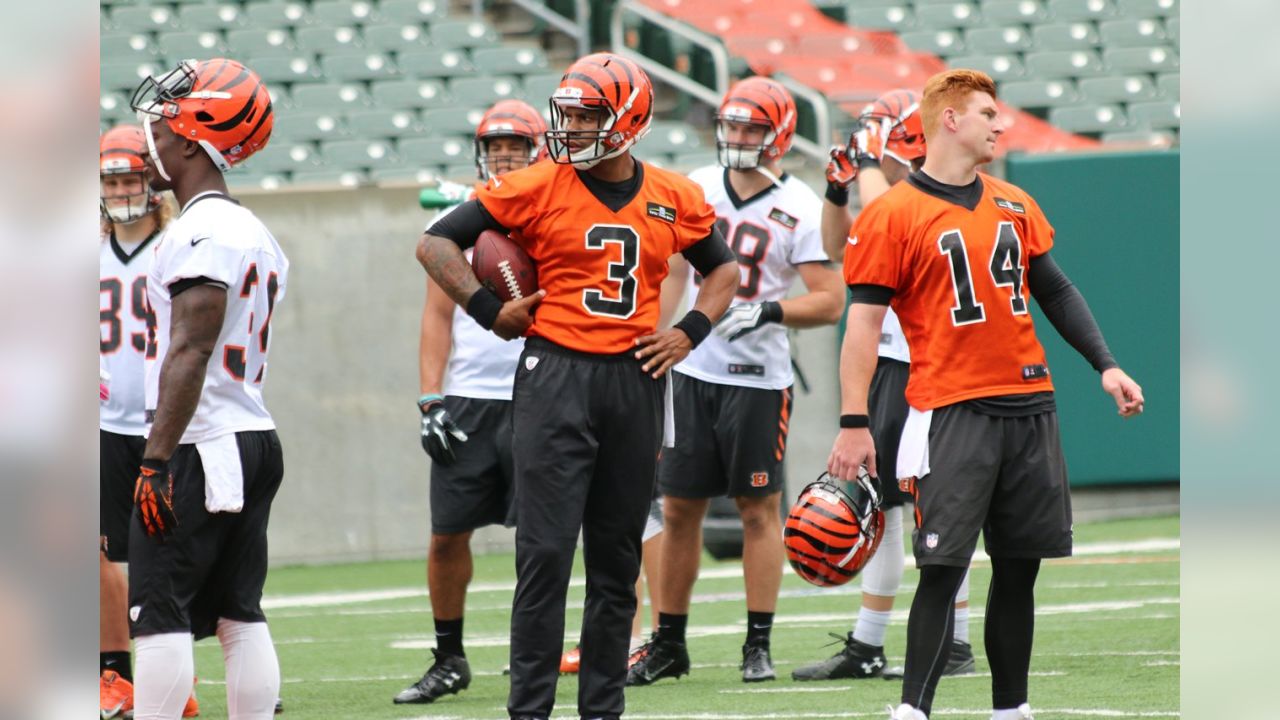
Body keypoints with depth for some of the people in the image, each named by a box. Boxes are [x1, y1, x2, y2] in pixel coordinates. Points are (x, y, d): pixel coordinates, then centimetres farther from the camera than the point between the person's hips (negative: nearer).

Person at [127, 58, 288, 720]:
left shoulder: (199, 233, -14)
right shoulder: (255, 235, 17)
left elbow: (190, 354, -20)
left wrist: (156, 461, -21)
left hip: (200, 446, -10)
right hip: (257, 441, 10)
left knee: (159, 616, -8)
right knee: (241, 616, 9)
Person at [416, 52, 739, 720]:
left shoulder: (674, 199, 6)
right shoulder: (537, 188, -3)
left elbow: (721, 269, 22)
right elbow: (437, 243, 0)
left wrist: (690, 331, 6)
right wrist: (490, 312, -7)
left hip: (635, 382, 4)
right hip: (556, 378, -4)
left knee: (617, 559, 10)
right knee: (546, 553, -8)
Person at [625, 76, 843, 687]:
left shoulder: (799, 209, -7)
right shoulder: (697, 189, 7)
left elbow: (830, 302, -9)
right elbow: (672, 272, 16)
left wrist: (766, 313, -22)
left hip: (758, 378, -4)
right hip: (692, 370, 4)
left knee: (759, 508, 1)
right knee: (679, 507, 6)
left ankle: (759, 645, 7)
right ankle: (668, 643, 14)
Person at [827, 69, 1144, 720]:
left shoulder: (1014, 206, 14)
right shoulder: (893, 215, -5)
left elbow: (1055, 292, 21)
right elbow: (864, 323, -6)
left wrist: (1105, 365, 12)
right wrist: (854, 424, -12)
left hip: (1028, 406, 6)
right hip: (951, 413, -6)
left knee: (1019, 567, 9)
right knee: (943, 567, -10)